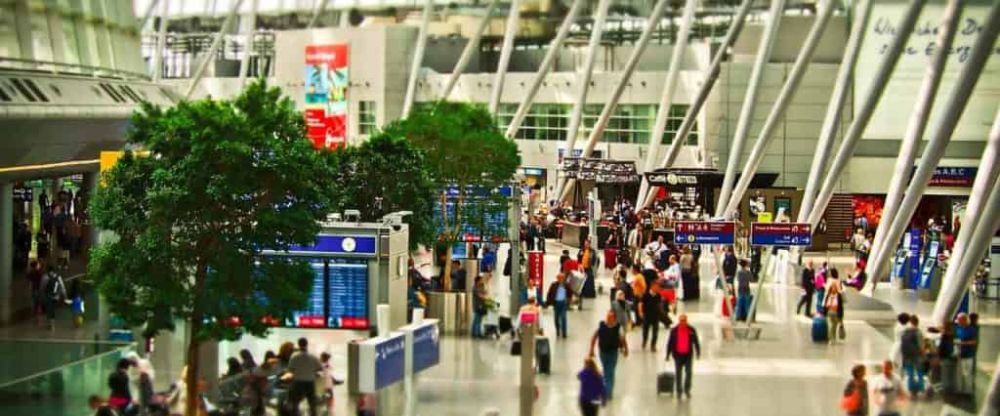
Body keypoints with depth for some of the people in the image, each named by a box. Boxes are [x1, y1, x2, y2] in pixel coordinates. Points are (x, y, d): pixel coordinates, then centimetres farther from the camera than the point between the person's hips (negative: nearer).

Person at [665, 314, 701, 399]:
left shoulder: (691, 330, -1)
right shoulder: (674, 330, -2)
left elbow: (696, 342, 6)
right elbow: (670, 343, 2)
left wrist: (698, 352, 5)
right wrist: (668, 355, 2)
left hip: (688, 354, 0)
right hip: (678, 355, 0)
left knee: (688, 372, -6)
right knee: (678, 373, 4)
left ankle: (687, 389, 12)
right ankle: (679, 391, 14)